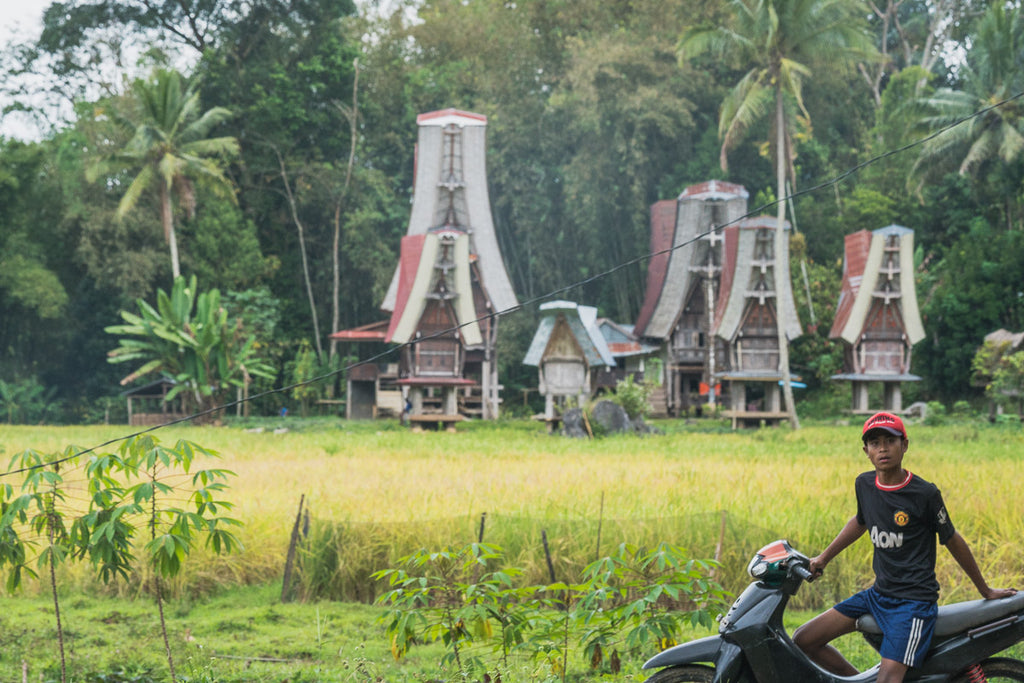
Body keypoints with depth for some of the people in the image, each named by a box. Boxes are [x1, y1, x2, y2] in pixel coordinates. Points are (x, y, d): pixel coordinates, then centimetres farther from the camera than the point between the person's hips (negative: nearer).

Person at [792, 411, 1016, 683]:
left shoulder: (925, 494, -12)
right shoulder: (864, 484, 3)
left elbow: (952, 540, 0)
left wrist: (985, 590, 11)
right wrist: (823, 558, 27)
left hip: (914, 600, -7)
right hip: (879, 594, 7)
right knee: (803, 640, 2)